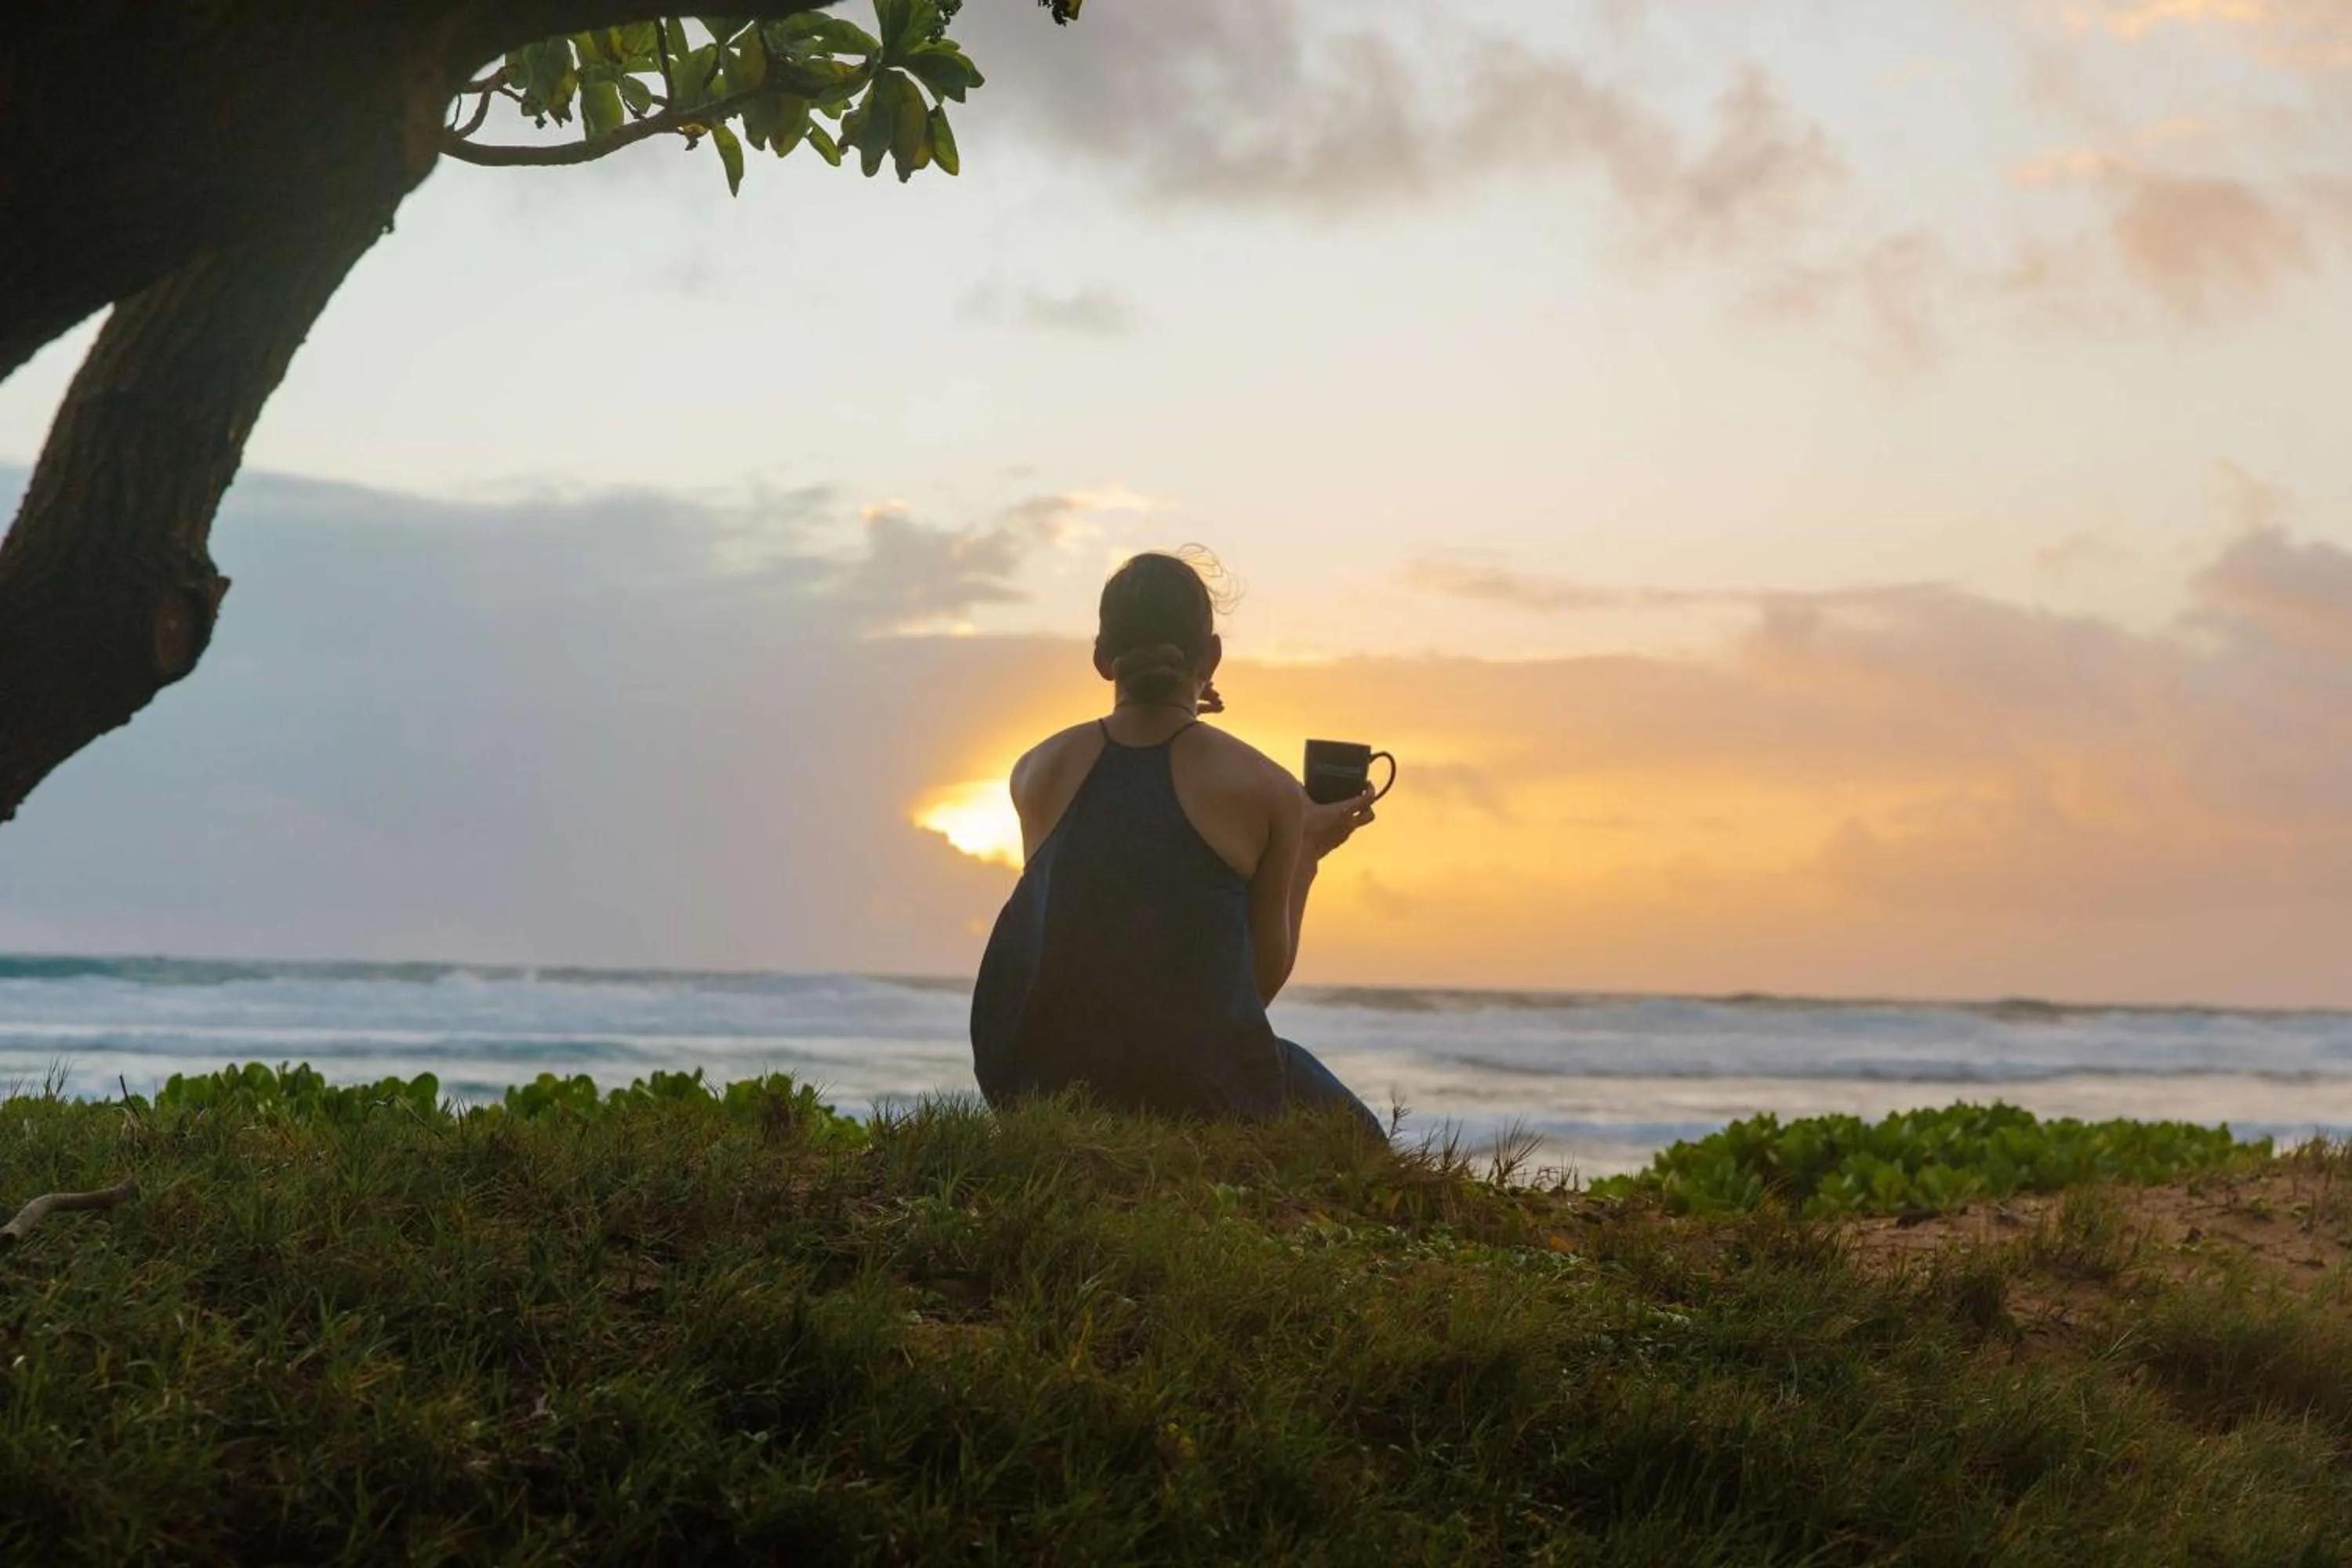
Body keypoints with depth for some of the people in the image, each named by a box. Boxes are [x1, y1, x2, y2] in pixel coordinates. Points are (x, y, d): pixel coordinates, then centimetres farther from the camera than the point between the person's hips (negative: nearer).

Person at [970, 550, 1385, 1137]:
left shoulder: (1038, 771, 5)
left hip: (1032, 1085, 5)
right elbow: (1264, 978, 4)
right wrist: (1306, 853, 20)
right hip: (1192, 1097, -4)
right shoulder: (1265, 789, -2)